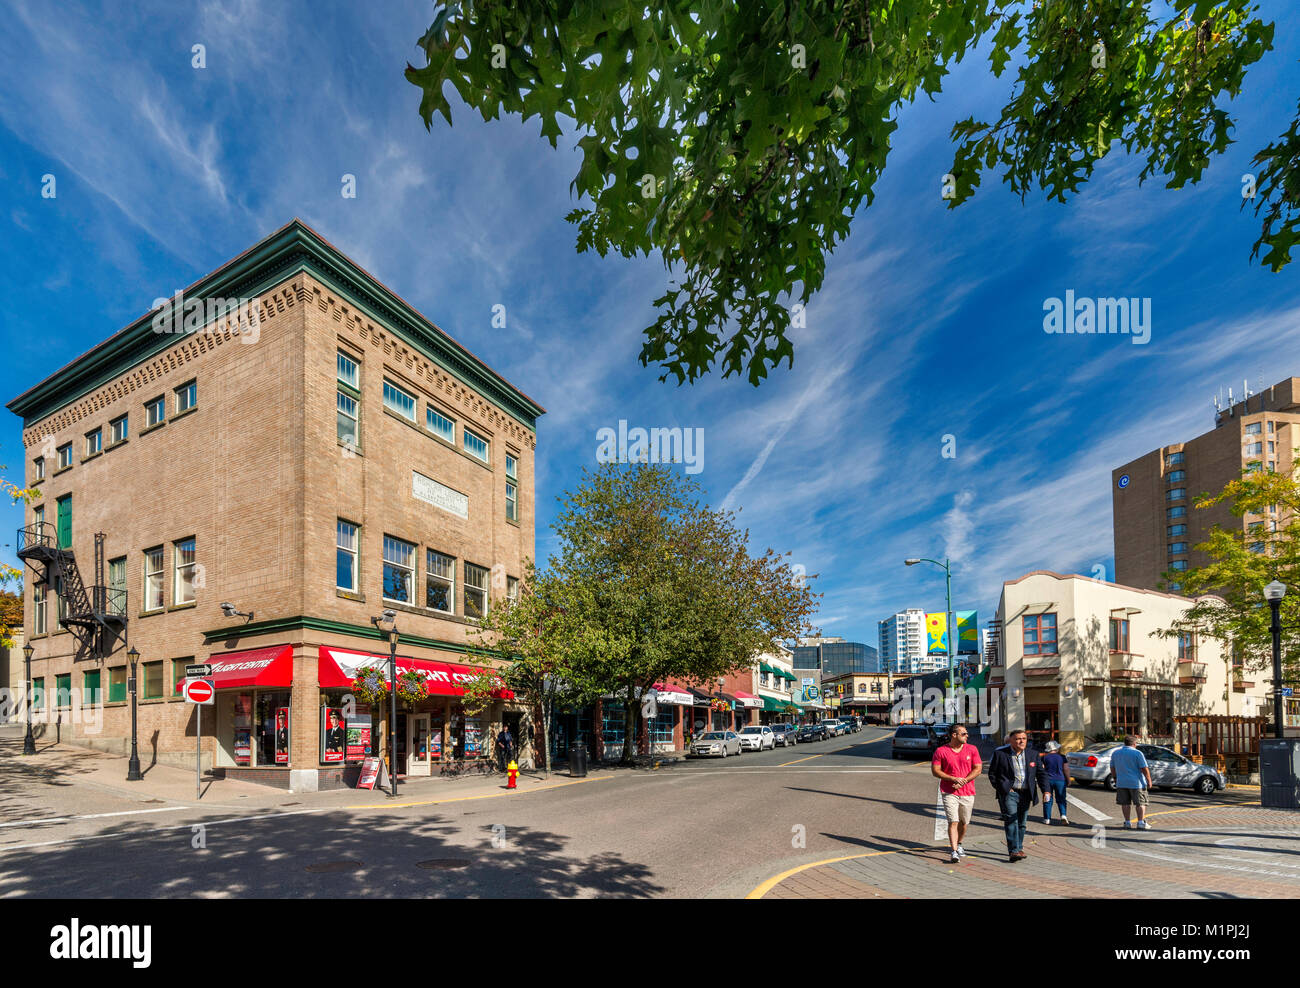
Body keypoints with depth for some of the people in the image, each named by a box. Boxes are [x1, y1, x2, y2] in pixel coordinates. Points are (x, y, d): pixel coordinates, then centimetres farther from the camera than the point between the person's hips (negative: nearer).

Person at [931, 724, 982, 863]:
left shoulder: (972, 749, 4)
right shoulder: (941, 751, -4)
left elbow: (978, 768, 0)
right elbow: (935, 771, -4)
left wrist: (964, 781, -12)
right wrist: (954, 779, -15)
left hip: (967, 792, 3)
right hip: (949, 793, -3)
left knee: (964, 822, 13)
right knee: (953, 822, -12)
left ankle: (959, 845, 37)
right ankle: (954, 852, -11)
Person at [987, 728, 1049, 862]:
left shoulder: (1033, 754, 7)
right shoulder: (1000, 754, -5)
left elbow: (1041, 773, 7)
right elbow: (992, 773, 2)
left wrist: (1046, 790, -7)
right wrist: (1001, 788, -6)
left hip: (1025, 794, 4)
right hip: (1008, 793, -4)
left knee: (1021, 823, 12)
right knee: (1011, 821, -13)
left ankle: (1018, 848, 25)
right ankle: (1014, 851, -16)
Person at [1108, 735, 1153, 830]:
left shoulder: (1115, 753, 8)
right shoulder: (1137, 753, -9)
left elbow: (1112, 769, 13)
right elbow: (1144, 769, -11)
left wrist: (1115, 779, 23)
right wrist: (1149, 781, -1)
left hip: (1121, 783, 4)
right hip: (1136, 783, -4)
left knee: (1126, 803, 9)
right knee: (1140, 803, 5)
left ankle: (1127, 823, 9)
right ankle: (1141, 823, 2)